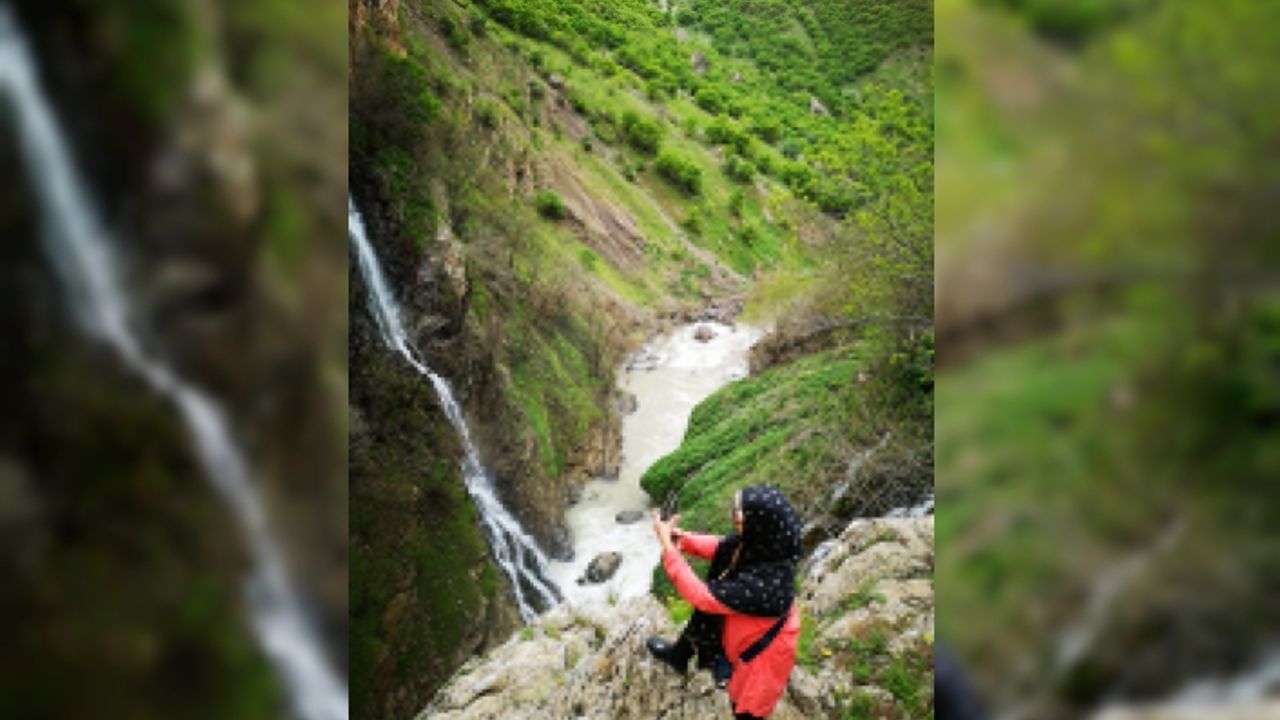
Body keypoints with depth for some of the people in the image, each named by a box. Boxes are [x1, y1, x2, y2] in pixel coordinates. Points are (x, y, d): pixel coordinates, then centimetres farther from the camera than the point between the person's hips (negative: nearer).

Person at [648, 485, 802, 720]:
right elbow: (720, 548, -4)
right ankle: (678, 656, 63)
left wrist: (667, 546, -33)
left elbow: (702, 596, -37)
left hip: (761, 648, -7)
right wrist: (684, 539, -20)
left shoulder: (763, 584, -47)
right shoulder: (759, 544, -25)